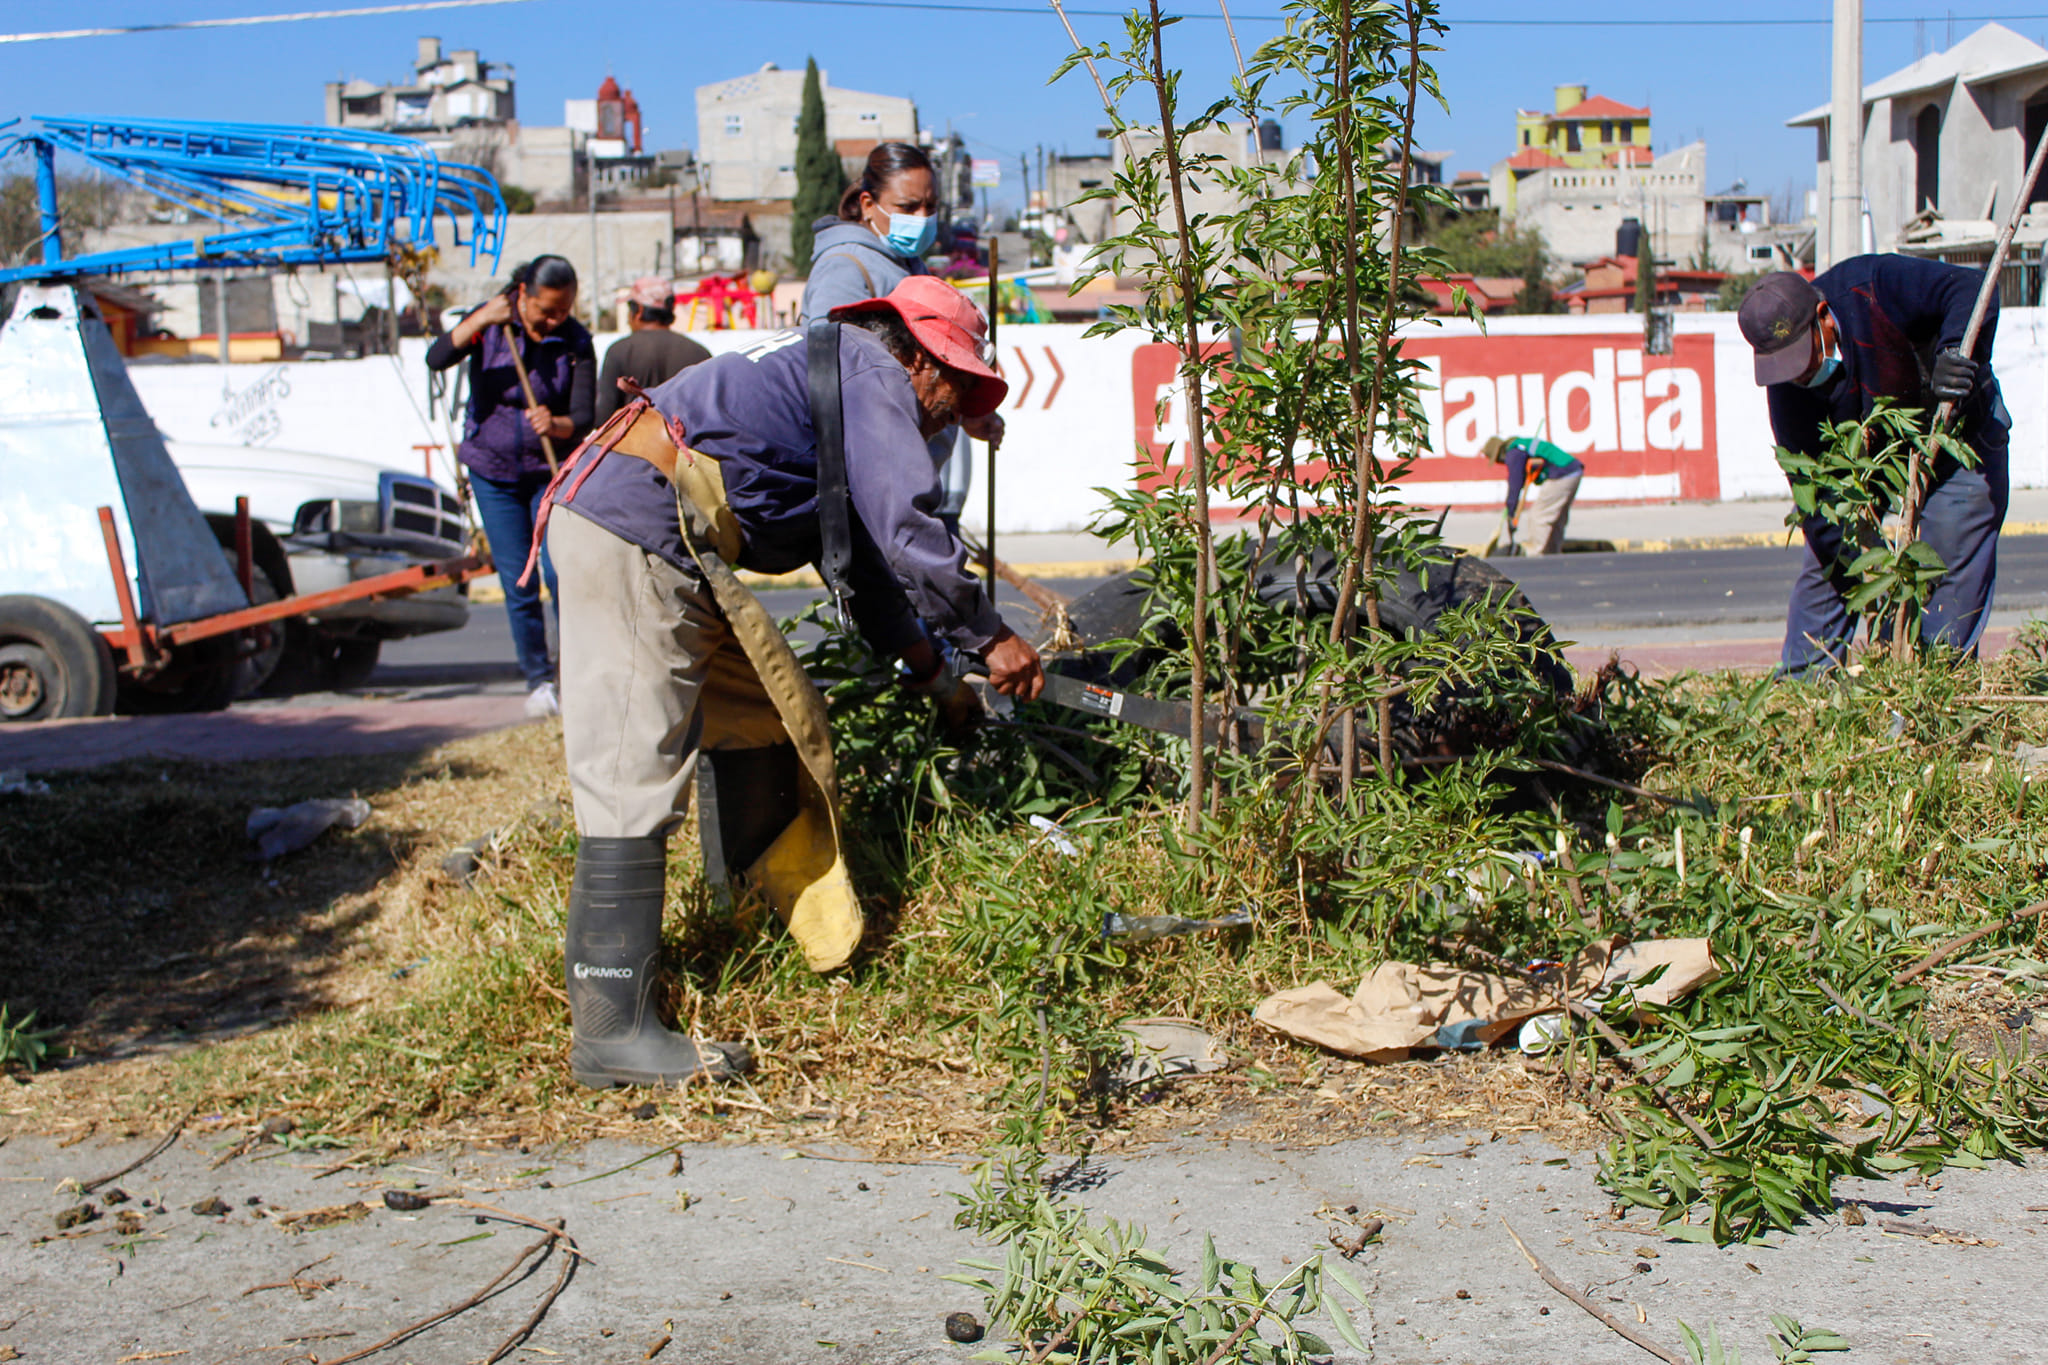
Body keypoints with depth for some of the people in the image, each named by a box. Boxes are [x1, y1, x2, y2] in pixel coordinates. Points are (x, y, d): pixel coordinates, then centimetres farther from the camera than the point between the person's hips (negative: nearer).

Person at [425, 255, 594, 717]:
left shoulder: (576, 341, -10)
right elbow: (436, 358, -20)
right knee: (518, 583, 1)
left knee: (559, 571, -14)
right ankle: (537, 679, 14)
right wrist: (479, 321, -33)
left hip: (551, 471, -1)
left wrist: (556, 426, -38)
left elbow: (584, 417, -17)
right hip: (493, 472, 1)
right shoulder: (492, 323, -6)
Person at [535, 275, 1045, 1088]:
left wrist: (927, 669, 32)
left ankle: (817, 933, 26)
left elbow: (863, 549, 32)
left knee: (759, 713, 17)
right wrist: (990, 639, -4)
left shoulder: (837, 376, 28)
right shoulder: (872, 374, -2)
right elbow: (908, 533, -13)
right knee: (636, 777, -12)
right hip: (629, 537, -11)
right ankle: (610, 1032, -12)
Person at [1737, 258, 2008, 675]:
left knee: (1952, 561, -12)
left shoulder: (1871, 287, -34)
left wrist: (1954, 351, -46)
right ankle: (1800, 680, 6)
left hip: (1957, 428, -3)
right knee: (1828, 555, -4)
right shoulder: (1786, 385, -24)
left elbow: (1973, 287, -27)